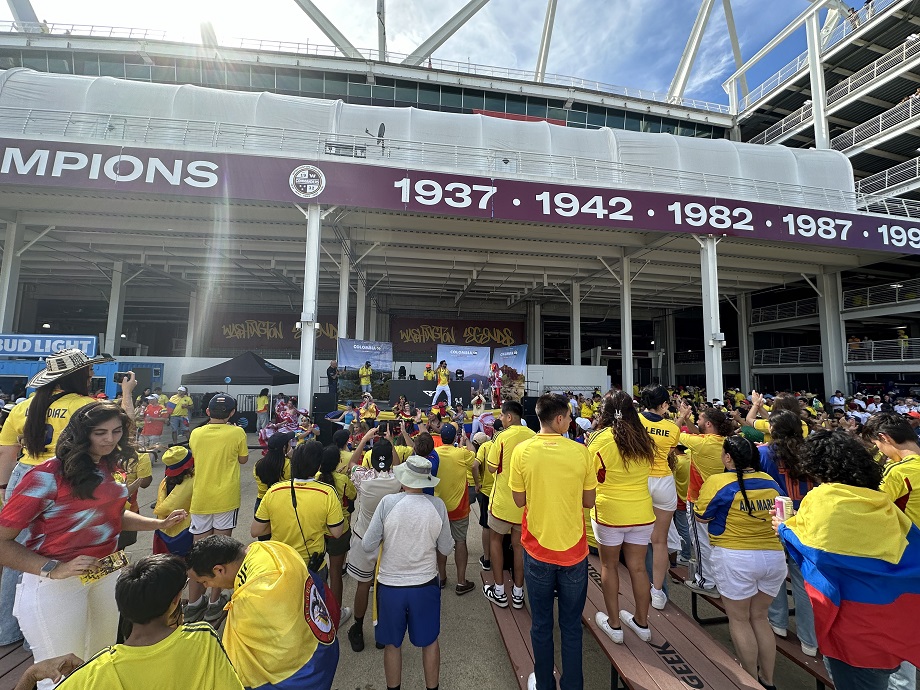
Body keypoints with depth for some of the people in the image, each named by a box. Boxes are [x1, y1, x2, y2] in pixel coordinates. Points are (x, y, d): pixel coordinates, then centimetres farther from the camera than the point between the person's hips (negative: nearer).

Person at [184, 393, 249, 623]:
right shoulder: (237, 433, -10)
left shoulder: (196, 433, 1)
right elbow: (243, 459, 3)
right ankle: (214, 603, 18)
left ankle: (193, 603, 24)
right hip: (226, 499, -3)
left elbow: (195, 457, 17)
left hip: (200, 499, 3)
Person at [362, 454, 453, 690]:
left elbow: (367, 546, -13)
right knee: (430, 641, 24)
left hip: (390, 585, 0)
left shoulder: (387, 502, -19)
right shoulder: (437, 505, -15)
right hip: (425, 584, 1)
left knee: (392, 644, 23)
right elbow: (445, 549, -6)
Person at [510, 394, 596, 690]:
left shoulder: (522, 451, -14)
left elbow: (519, 500, -5)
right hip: (574, 550, 0)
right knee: (571, 625, 19)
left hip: (538, 550, 0)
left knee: (541, 624, 19)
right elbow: (589, 501, -3)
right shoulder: (581, 452, -14)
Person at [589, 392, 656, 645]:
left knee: (609, 566, 15)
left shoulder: (601, 439, -16)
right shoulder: (645, 439, -2)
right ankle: (642, 622, 33)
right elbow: (647, 470, 13)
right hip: (642, 513, 4)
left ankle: (614, 624, 26)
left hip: (609, 512, -4)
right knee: (638, 567, 17)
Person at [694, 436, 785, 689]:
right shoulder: (771, 482, 2)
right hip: (774, 556, 6)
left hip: (736, 558, -6)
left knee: (739, 619, 12)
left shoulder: (718, 482, -16)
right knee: (759, 617, 21)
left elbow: (702, 516, -7)